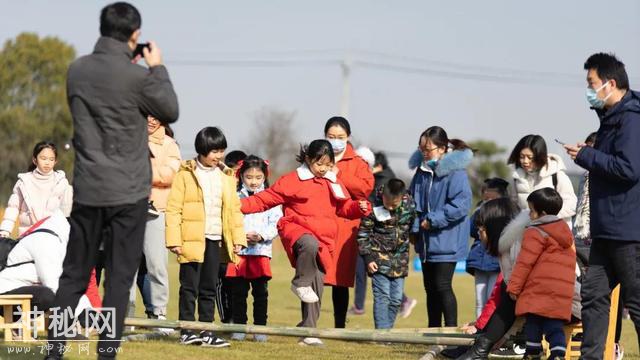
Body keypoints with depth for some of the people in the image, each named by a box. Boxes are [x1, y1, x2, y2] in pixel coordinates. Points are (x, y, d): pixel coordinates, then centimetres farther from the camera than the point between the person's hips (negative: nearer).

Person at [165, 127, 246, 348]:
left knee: (209, 288, 9)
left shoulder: (226, 177, 11)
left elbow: (234, 209, 14)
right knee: (189, 287, -1)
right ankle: (187, 331, 4)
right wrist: (174, 239, -12)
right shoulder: (186, 174, -3)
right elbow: (174, 208, -6)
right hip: (192, 239, -5)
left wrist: (238, 238, 6)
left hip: (216, 240, 5)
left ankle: (206, 331, 14)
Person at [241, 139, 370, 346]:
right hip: (297, 229, -5)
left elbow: (345, 207, 24)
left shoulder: (334, 184, 15)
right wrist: (240, 205, -9)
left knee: (317, 288, 1)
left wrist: (360, 208, 2)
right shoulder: (292, 180, 0)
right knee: (310, 244, -42)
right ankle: (301, 283, -18)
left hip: (324, 240, 5)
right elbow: (265, 199, 2)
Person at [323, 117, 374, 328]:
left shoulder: (357, 163, 11)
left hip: (345, 227, 0)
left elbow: (366, 186, -7)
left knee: (341, 280, 3)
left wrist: (338, 175, -11)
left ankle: (340, 327, 12)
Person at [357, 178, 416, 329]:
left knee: (396, 298, 6)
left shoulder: (409, 205, -6)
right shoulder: (374, 208, -15)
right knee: (382, 296, -11)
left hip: (400, 258, 4)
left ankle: (387, 329, 17)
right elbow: (363, 233, -7)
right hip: (380, 256, -4)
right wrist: (368, 258, -11)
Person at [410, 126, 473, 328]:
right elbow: (414, 201, 19)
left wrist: (433, 220, -17)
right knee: (430, 288, 13)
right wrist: (415, 224, 2)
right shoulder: (422, 172, 10)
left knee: (442, 286, -9)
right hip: (426, 241, 8)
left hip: (446, 241, -8)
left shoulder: (455, 171, -13)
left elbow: (462, 204, -20)